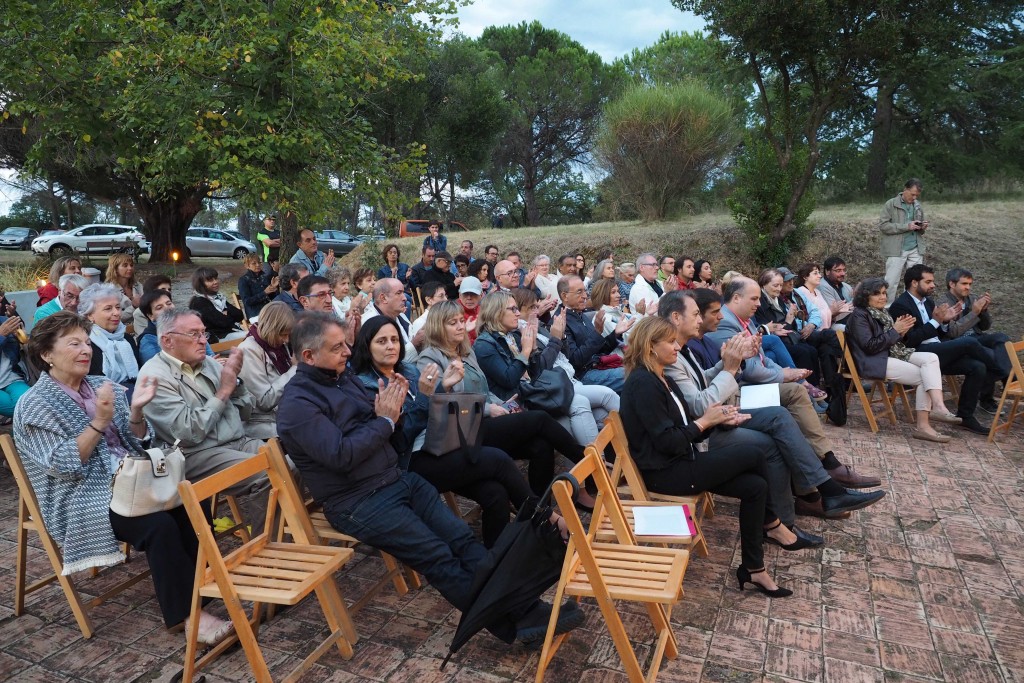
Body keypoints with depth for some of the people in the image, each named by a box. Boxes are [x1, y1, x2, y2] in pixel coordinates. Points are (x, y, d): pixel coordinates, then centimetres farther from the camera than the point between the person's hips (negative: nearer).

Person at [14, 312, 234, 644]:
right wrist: (99, 422, -22)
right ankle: (189, 614, -21)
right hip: (83, 497, -5)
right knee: (160, 525, -30)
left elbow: (138, 442, 8)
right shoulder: (33, 406, -3)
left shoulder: (102, 386, 12)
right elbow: (64, 465, -14)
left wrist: (136, 410, -11)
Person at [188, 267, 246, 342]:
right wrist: (231, 315, 3)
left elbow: (239, 315, 9)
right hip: (219, 338, -8)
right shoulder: (199, 302, -8)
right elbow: (224, 322, -16)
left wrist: (227, 312, -8)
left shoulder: (218, 297, 18)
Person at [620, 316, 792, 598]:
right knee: (754, 455, -8)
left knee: (754, 486, -3)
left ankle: (753, 569, 10)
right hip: (665, 474, -10)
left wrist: (717, 419, -2)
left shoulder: (659, 379, 13)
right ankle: (771, 524, 15)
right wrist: (704, 421, -10)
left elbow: (684, 430, 13)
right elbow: (668, 442, -22)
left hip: (680, 462, 10)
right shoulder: (643, 384, -19)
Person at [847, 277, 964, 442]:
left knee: (931, 358, -17)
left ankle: (938, 406, -31)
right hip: (874, 362, -8)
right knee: (923, 376, -20)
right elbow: (869, 346, -16)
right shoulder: (859, 316, -7)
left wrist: (902, 332, -2)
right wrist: (895, 331, -12)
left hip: (895, 354, 8)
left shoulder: (882, 313, 20)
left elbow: (894, 341, 20)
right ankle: (923, 426, -20)